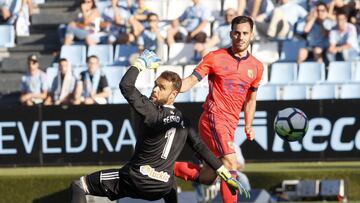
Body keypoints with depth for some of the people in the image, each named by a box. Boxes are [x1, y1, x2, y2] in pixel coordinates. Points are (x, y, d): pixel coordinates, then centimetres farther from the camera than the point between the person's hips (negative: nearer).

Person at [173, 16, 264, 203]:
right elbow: (190, 81, -6)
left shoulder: (256, 67, 11)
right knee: (230, 162, -23)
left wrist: (248, 125, 11)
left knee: (205, 178, 7)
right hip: (214, 117, -6)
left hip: (230, 124, 6)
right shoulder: (215, 58, -2)